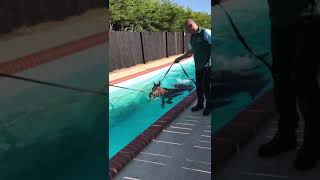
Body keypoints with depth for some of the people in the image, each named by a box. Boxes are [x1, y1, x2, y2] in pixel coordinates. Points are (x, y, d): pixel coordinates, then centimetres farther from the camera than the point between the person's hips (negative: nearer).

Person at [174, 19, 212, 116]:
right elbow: (191, 51, 26)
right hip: (198, 66, 7)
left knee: (206, 86, -2)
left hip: (207, 65, -7)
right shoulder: (192, 37, 12)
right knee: (198, 86, 12)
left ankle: (208, 106, 15)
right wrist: (180, 58, 28)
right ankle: (200, 104, 29)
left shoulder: (206, 33, -12)